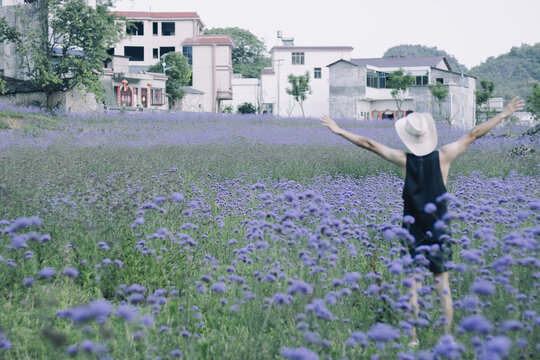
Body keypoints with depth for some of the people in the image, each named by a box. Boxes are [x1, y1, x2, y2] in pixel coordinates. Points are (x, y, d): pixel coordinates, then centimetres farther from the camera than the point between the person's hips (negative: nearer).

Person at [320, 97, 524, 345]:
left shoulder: (404, 160, -8)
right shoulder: (443, 157, -6)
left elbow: (369, 144, -3)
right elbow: (474, 134, 0)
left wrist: (339, 131, 5)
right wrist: (505, 113, 8)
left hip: (413, 229, -1)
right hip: (439, 230, 1)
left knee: (413, 284, 5)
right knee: (442, 283, 8)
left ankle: (413, 339, 7)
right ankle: (447, 337, 10)